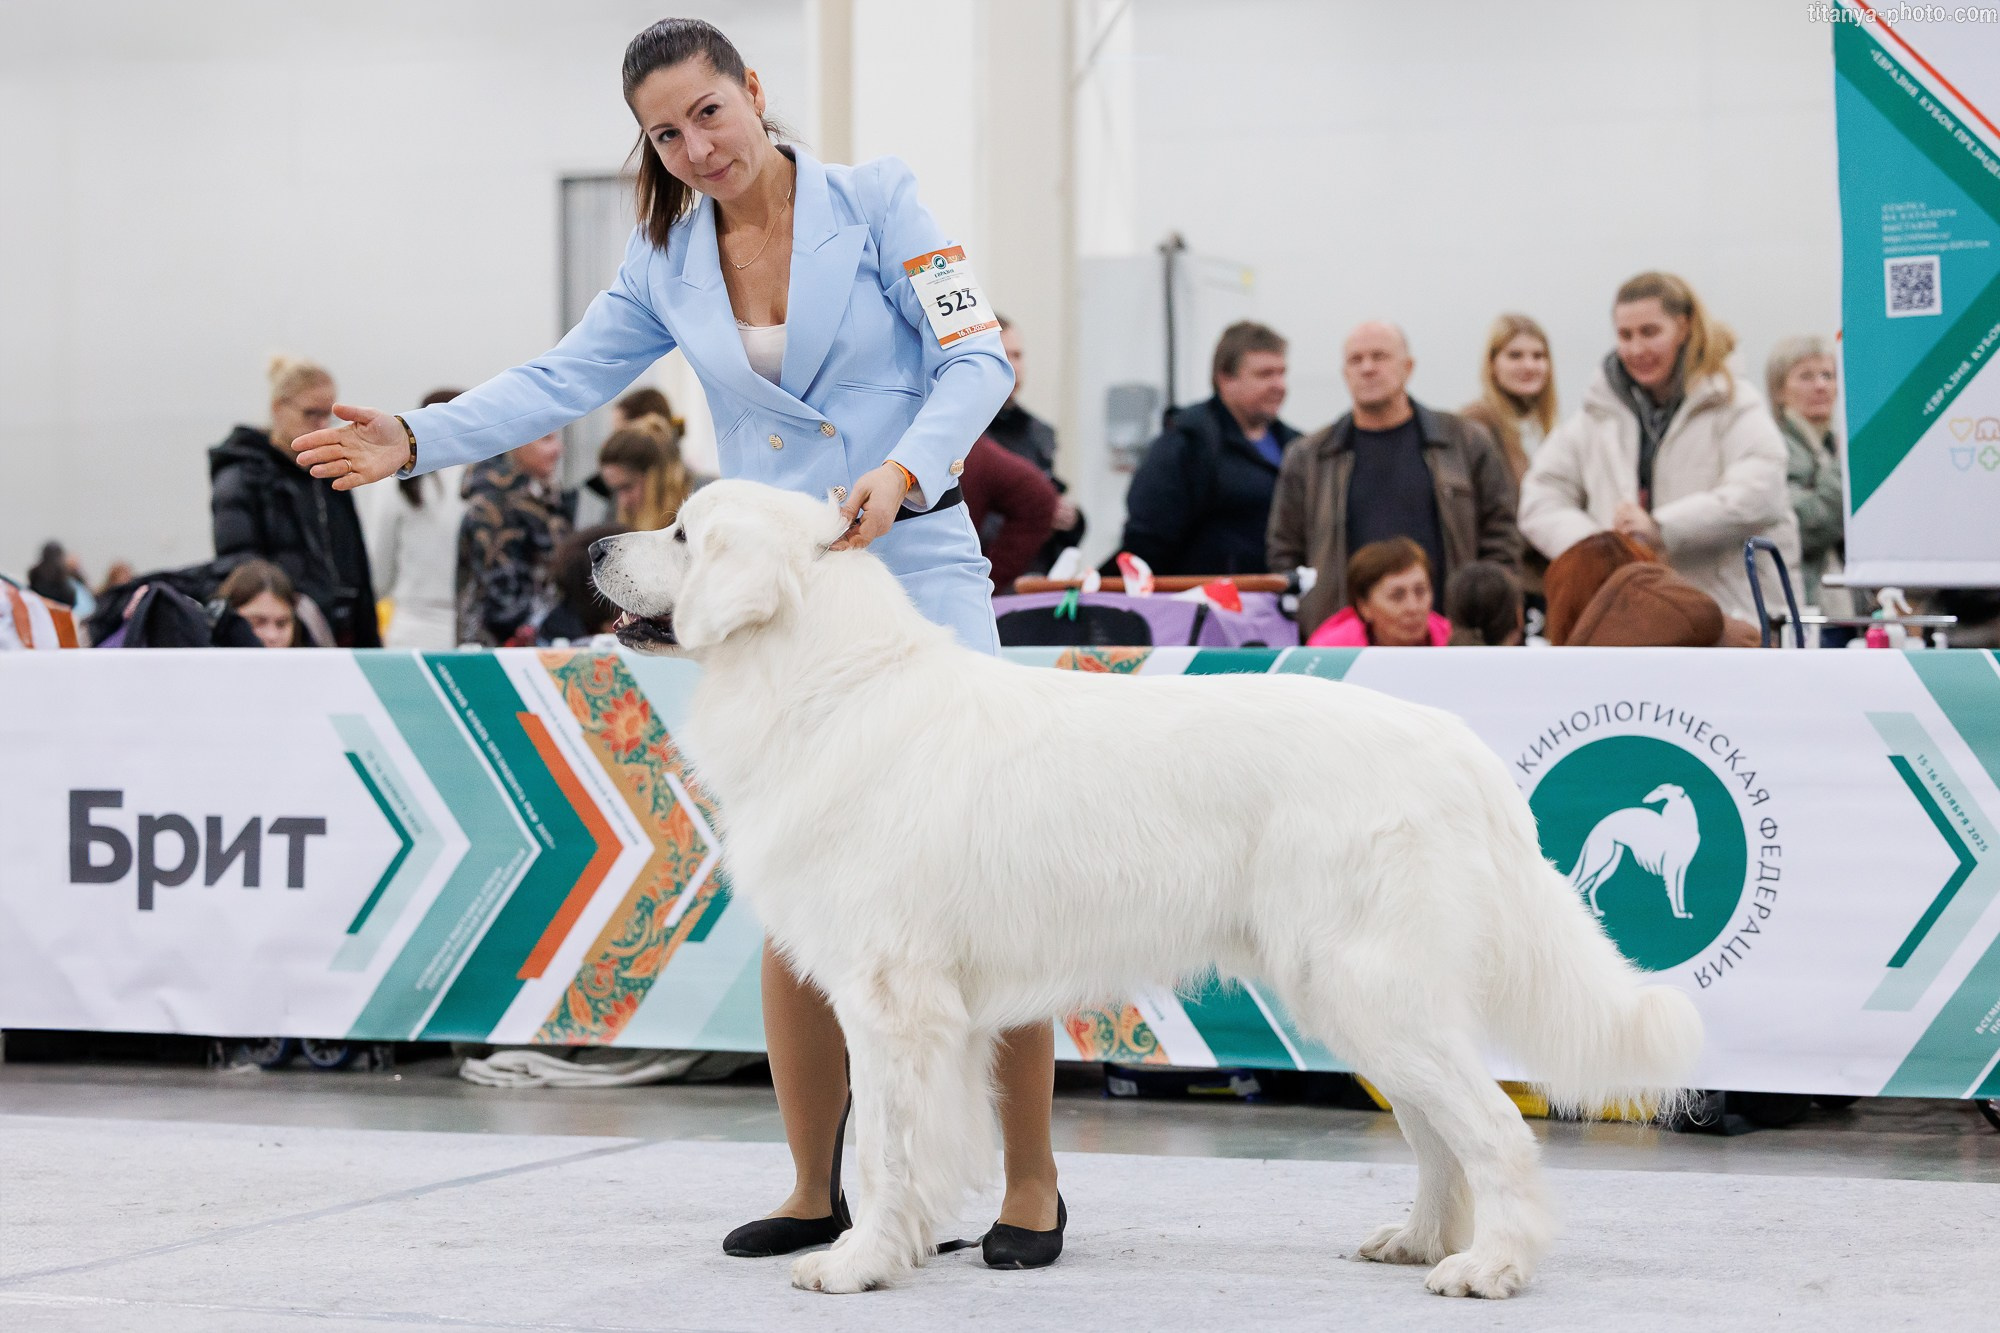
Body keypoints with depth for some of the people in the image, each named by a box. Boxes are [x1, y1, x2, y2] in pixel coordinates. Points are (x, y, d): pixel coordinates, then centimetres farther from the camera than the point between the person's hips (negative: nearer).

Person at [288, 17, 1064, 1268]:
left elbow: (977, 359, -8)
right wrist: (418, 439, -1)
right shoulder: (669, 263, 9)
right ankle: (816, 1192, 14)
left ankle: (1032, 1185, 2)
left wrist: (904, 471, -24)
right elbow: (562, 380, 10)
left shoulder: (875, 198, -3)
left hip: (918, 570, -4)